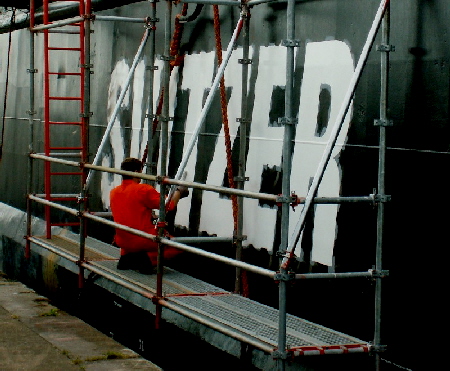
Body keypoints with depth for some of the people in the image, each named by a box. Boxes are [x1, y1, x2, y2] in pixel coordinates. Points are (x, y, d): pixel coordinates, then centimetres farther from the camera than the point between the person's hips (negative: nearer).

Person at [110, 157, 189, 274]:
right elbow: (170, 205, -11)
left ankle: (126, 257, 14)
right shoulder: (143, 190, -16)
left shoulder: (114, 192, 5)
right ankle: (149, 258, -9)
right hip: (144, 241, -7)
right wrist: (178, 192, 9)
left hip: (122, 242, 7)